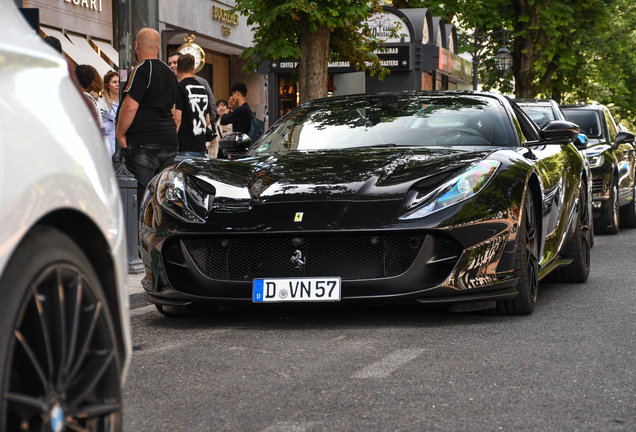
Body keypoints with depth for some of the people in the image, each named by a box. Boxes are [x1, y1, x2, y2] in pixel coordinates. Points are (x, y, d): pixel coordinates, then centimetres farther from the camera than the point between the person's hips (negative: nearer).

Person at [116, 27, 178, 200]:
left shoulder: (141, 70, -11)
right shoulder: (169, 72, 17)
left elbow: (130, 107, -17)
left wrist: (120, 134, -7)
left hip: (144, 142, -8)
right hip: (169, 140, 8)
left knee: (142, 196, -8)